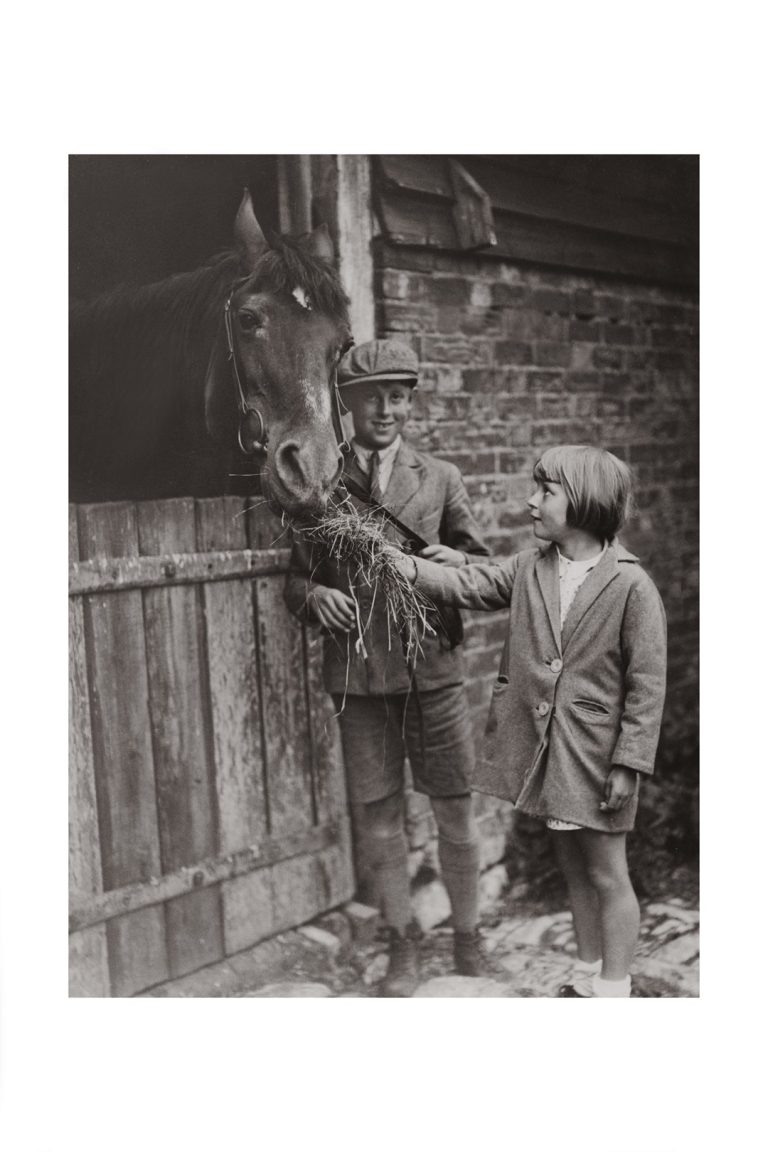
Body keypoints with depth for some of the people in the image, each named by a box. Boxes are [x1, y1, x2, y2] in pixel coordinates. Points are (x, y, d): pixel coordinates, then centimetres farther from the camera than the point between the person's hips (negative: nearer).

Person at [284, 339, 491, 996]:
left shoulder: (440, 479, 6)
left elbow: (487, 575, 9)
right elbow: (297, 578, 9)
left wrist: (457, 561, -13)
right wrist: (314, 596, -13)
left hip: (432, 668, 0)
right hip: (355, 672, 0)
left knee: (455, 808, 8)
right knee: (379, 815, 9)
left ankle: (467, 937, 29)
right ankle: (403, 942, 29)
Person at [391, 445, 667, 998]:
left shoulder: (633, 586, -15)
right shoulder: (530, 567, 2)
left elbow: (647, 684, -14)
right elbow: (470, 585, 4)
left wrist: (629, 763, -14)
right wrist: (407, 565, -10)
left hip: (595, 752, -6)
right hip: (541, 746, 6)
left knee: (606, 874, 7)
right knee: (572, 867, 20)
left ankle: (613, 988, 22)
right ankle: (586, 977, 36)